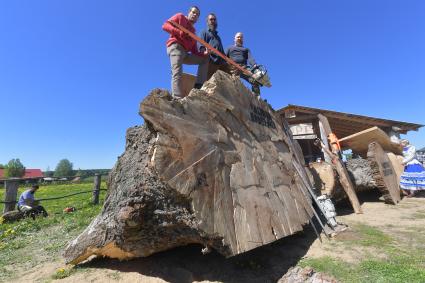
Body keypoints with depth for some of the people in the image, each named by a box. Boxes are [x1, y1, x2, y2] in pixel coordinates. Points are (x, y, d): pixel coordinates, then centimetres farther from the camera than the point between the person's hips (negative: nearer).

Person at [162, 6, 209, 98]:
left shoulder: (193, 32, 29)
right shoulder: (180, 17, 17)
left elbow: (194, 52, 17)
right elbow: (165, 25, 1)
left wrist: (204, 53, -3)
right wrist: (179, 31, -15)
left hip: (185, 52, 7)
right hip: (175, 47, -7)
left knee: (205, 59, 8)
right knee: (177, 73, -26)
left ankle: (199, 85, -8)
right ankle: (177, 98, -39)